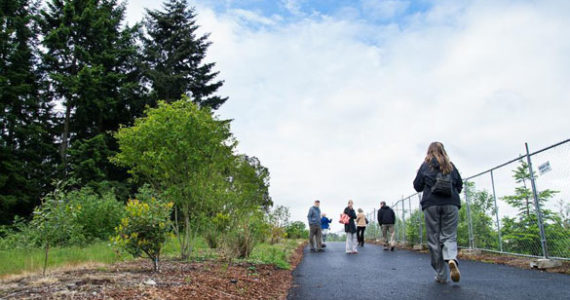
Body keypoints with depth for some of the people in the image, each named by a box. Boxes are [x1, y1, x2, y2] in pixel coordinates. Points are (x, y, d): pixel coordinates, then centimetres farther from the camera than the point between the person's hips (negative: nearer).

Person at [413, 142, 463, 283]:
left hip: (431, 204, -1)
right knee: (449, 236, 5)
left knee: (434, 239, 3)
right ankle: (452, 259, -26)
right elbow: (460, 185, 14)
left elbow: (417, 186, 5)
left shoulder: (425, 165, 6)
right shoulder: (451, 165, 11)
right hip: (451, 204, 2)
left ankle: (441, 275, 2)